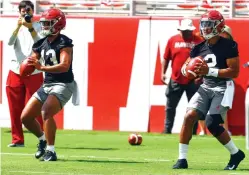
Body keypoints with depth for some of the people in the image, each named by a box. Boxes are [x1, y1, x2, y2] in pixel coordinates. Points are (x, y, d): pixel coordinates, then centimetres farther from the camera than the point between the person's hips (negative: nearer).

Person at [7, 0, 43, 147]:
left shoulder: (38, 27, 3)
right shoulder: (16, 27, 9)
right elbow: (10, 42, -9)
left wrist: (30, 28, -30)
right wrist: (19, 26, -23)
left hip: (34, 73, -3)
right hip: (16, 71, 3)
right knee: (15, 109, 3)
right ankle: (17, 139, 10)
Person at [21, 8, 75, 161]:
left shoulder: (64, 43, -14)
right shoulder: (42, 44, 9)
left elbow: (65, 66, -27)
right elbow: (30, 64, 9)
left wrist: (41, 67, -36)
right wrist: (29, 65, -16)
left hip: (63, 85, -8)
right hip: (47, 85, 8)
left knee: (46, 112, -29)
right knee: (26, 117, 6)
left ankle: (50, 151, -21)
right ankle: (43, 139, 31)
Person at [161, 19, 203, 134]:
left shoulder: (198, 41, -1)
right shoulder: (173, 40, 3)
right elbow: (166, 58, 8)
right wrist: (163, 73, 1)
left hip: (193, 81, -2)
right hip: (175, 80, 2)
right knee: (170, 107, 7)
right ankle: (167, 130, 15)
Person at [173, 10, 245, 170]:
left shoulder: (228, 46, -11)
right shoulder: (199, 48, 8)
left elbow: (234, 72, -16)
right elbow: (186, 66, 14)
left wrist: (209, 71, -23)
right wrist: (187, 69, -13)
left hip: (222, 88, -6)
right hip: (206, 88, 6)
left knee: (212, 124, -15)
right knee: (189, 116, -12)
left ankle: (236, 154, 8)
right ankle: (182, 159, -7)